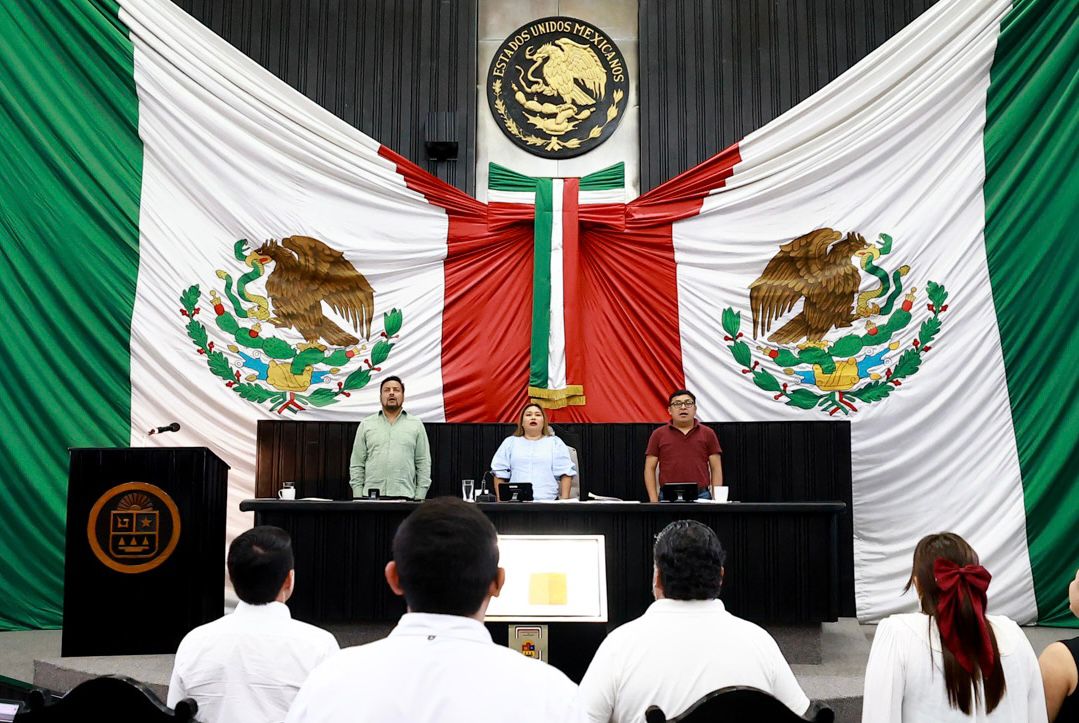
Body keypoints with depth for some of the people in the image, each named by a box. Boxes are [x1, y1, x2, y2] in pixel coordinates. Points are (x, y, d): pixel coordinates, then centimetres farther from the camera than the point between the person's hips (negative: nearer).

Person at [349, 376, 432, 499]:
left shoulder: (416, 425, 9)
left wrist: (419, 499, -1)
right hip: (371, 497, 0)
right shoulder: (366, 425, 11)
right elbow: (356, 464, 9)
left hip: (405, 497, 0)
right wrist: (358, 498, 0)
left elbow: (423, 464, 6)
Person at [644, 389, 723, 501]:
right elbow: (650, 469, 5)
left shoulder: (708, 433, 7)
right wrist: (654, 501, -4)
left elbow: (716, 469, 7)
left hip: (701, 496, 0)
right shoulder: (658, 435, 6)